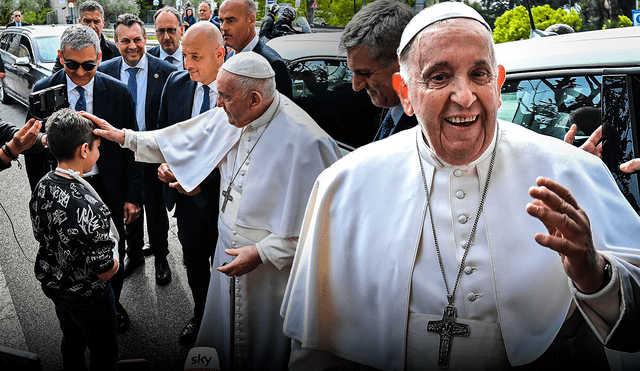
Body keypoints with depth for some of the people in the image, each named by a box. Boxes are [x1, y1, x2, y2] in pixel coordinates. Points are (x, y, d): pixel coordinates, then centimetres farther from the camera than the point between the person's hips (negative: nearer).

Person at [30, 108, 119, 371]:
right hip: (86, 295, -7)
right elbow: (105, 270, -29)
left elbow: (40, 235, 2)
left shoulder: (42, 186, -14)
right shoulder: (91, 208, -39)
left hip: (51, 282, 7)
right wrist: (115, 259, -8)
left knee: (71, 339, 32)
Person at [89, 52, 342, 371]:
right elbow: (185, 139, 12)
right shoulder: (231, 117, -5)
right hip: (230, 249, 7)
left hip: (273, 266, -6)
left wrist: (262, 253, -24)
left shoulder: (304, 141, -29)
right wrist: (124, 137, 12)